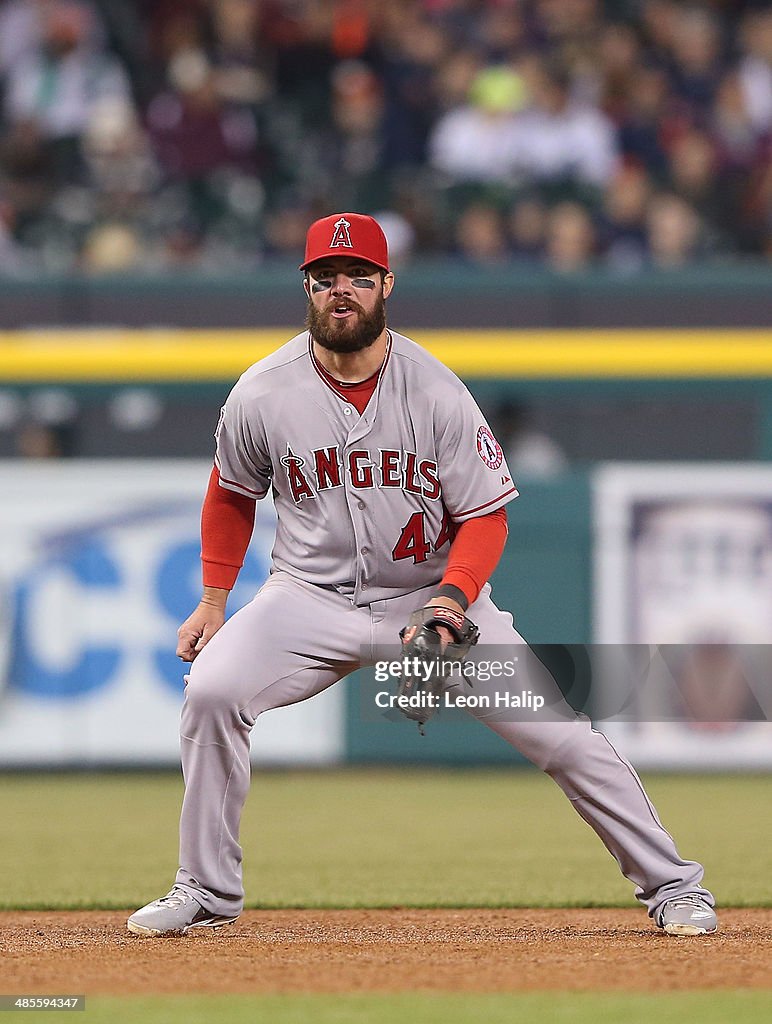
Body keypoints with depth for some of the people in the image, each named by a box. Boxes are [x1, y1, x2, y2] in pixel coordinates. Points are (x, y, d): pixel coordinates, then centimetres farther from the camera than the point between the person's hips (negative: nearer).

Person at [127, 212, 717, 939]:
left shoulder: (436, 393, -14)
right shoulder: (262, 396, -10)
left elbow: (486, 515, -8)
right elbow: (232, 493, 10)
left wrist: (452, 600, -25)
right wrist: (214, 600, 7)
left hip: (434, 591, -1)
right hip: (313, 598, 1)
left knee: (556, 730, -11)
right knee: (211, 691, -23)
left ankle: (670, 883, 5)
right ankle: (207, 892, -7)